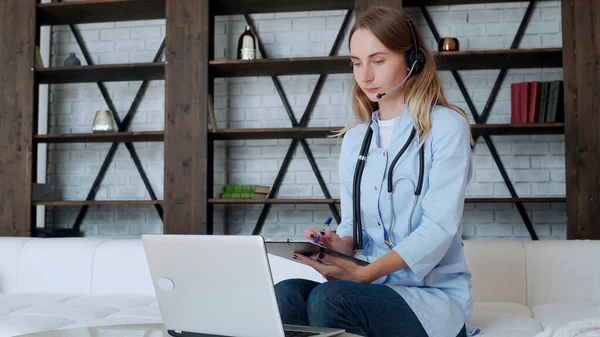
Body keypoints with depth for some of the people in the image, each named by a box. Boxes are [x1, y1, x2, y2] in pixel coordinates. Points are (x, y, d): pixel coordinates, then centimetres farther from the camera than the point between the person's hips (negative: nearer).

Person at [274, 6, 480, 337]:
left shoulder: (446, 127, -5)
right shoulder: (353, 140, 13)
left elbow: (439, 228, -15)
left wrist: (365, 273, -25)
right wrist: (341, 242, -10)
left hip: (434, 295, -4)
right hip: (373, 290, 4)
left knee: (328, 299, -33)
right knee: (285, 294, -27)